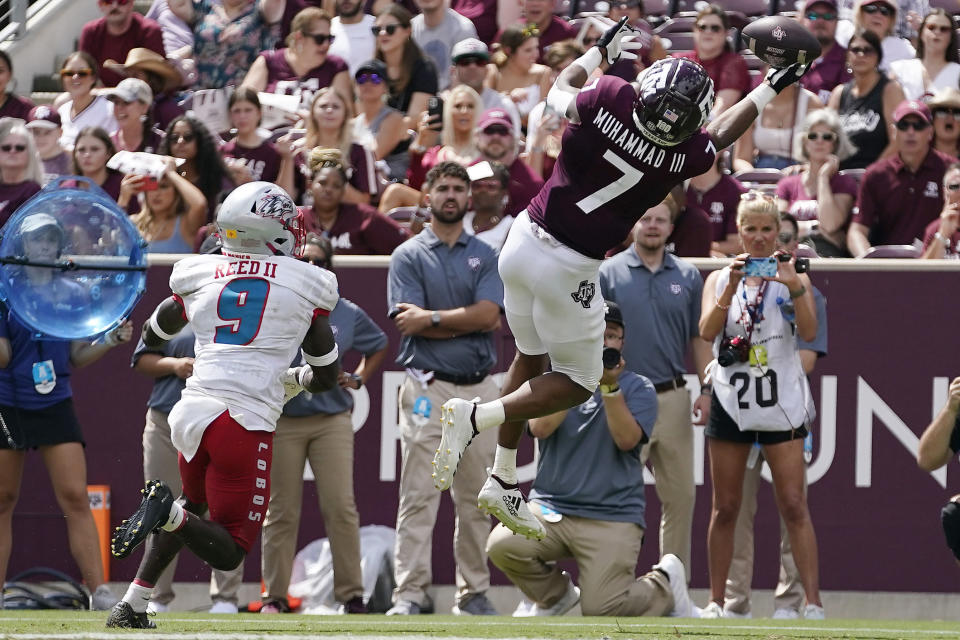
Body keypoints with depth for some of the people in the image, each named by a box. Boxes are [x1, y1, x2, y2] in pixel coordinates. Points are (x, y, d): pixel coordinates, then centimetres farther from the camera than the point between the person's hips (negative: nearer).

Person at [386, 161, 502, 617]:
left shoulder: (485, 256, 11)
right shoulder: (408, 256, 4)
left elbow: (488, 315, -5)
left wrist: (430, 318, -9)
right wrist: (469, 323, -7)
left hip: (479, 389, 3)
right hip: (428, 387, -3)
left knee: (475, 498, 6)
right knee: (418, 496, -8)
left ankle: (474, 592, 11)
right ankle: (409, 593, -10)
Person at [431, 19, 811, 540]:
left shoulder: (611, 98, -12)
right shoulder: (682, 157, -14)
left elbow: (560, 91, 12)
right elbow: (721, 135, 10)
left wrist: (600, 52, 29)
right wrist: (771, 88, 24)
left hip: (523, 241, 5)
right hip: (568, 268, -5)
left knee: (530, 359, 23)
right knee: (577, 384, 13)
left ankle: (502, 482, 28)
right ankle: (473, 417, -6)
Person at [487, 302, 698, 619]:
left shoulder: (638, 388, 7)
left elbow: (627, 439, -9)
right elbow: (540, 427, -7)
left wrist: (610, 387, -18)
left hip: (612, 518, -3)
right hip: (551, 509, 3)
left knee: (602, 610, -19)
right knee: (502, 545, -27)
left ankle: (666, 583, 17)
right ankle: (555, 594, 6)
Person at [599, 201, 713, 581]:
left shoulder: (687, 276, 9)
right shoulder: (607, 275, 1)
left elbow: (698, 338, 12)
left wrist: (706, 389, 2)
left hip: (673, 398, 3)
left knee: (680, 495, 4)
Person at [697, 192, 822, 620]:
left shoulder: (791, 276, 4)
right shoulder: (719, 279, 7)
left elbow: (809, 332, -9)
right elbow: (707, 331, -8)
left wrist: (794, 287, -23)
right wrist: (732, 286, -19)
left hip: (781, 405, -1)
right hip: (730, 403, 1)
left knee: (794, 505, -7)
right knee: (725, 508, 6)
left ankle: (813, 601, -9)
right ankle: (716, 600, 13)